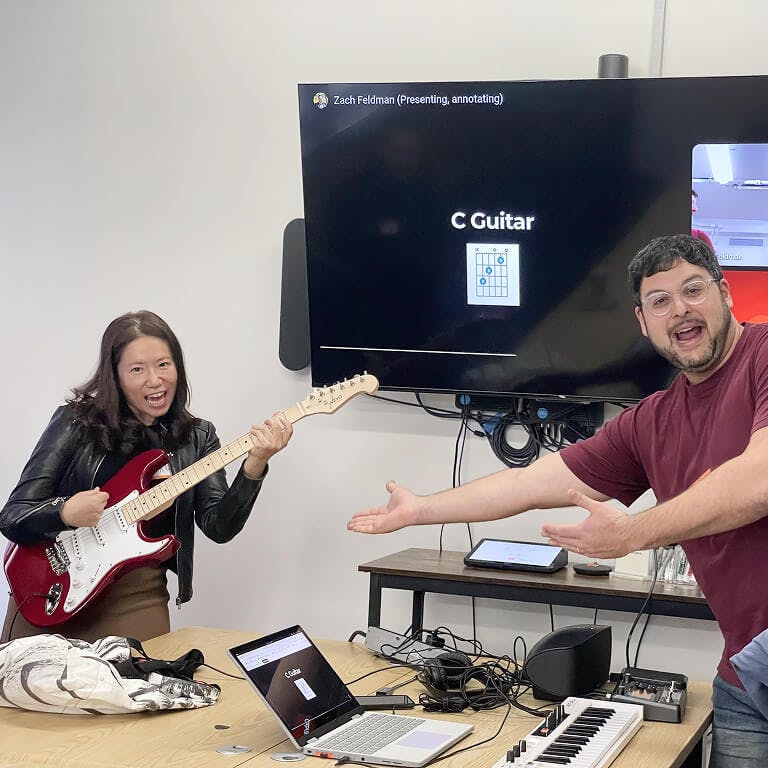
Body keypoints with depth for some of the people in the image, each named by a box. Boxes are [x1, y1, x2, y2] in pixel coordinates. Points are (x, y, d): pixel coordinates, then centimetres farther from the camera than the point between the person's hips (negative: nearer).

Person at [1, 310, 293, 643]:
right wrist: (65, 513, -27)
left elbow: (218, 527, -5)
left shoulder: (196, 437, 5)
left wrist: (254, 465, -20)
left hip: (136, 599, 2)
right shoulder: (76, 422, -5)